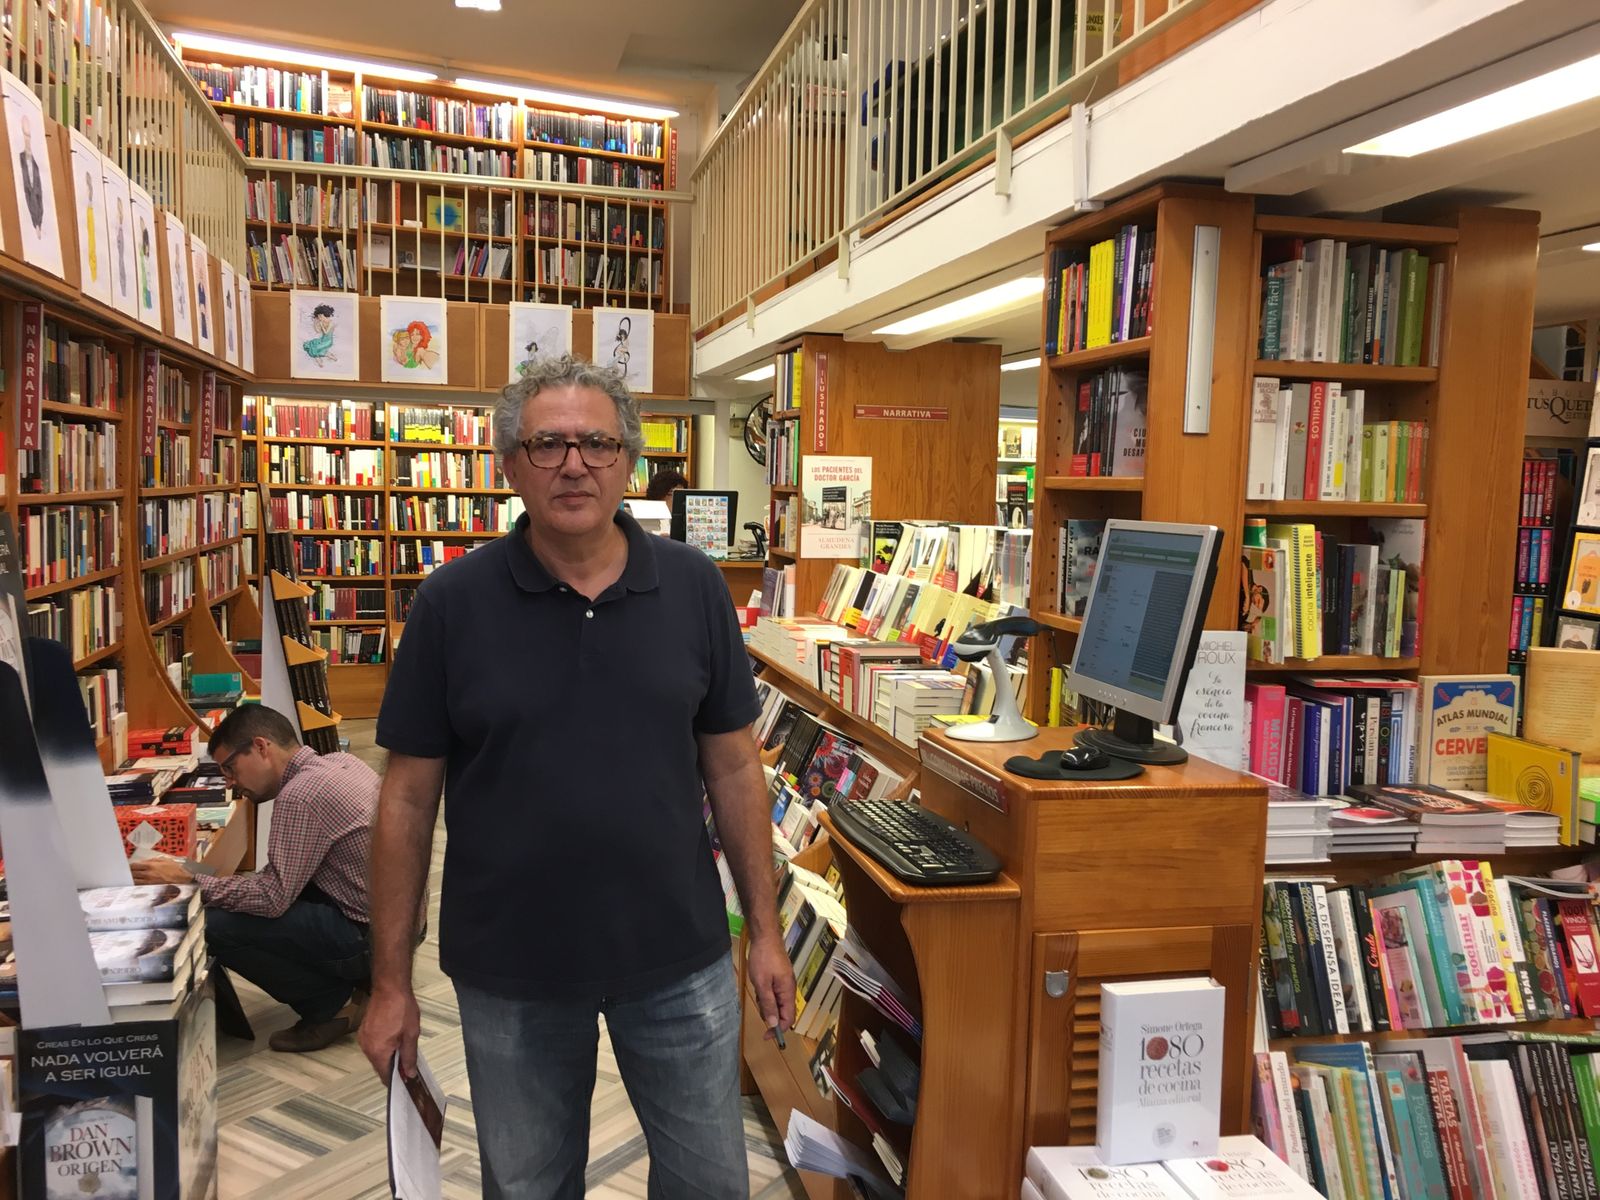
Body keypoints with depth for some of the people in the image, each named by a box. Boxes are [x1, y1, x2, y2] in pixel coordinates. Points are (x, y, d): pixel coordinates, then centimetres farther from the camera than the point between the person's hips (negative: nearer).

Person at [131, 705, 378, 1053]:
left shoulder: (301, 793, -19)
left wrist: (185, 881, -11)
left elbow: (272, 898, -19)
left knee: (215, 925, -14)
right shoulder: (341, 761, 8)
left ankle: (334, 1004, -1)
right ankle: (353, 980, 16)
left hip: (374, 934, -10)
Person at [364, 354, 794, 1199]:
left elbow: (733, 765, 1)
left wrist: (765, 929, 3)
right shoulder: (451, 604, -9)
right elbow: (409, 795, -4)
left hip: (678, 959, 1)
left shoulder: (694, 589, -5)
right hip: (509, 972, 0)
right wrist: (391, 981, -2)